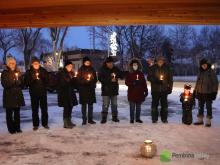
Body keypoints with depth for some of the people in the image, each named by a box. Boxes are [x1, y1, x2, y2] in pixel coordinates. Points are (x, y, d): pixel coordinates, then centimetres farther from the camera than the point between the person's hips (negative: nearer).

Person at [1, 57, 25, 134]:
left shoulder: (18, 72, 11)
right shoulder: (5, 73, 0)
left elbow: (22, 84, 9)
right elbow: (4, 84, -9)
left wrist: (19, 78, -9)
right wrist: (12, 80, -21)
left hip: (18, 95, 3)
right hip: (9, 96, -3)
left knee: (17, 112, 7)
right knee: (9, 113, -1)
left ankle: (17, 128, 14)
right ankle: (11, 129, 6)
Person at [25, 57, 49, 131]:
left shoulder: (43, 71, 5)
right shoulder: (28, 72, 3)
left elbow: (47, 81, 2)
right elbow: (27, 83, -4)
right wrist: (33, 78, -20)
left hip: (43, 92, 1)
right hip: (34, 93, -1)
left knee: (44, 109, 4)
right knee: (35, 109, 3)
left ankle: (45, 123, 15)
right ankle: (35, 125, 12)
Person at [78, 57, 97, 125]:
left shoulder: (92, 69, 9)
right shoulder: (80, 70, 0)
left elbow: (95, 78, 13)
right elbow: (79, 79, -3)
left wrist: (93, 83, -5)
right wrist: (85, 81, -18)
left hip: (91, 89, 3)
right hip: (83, 89, -3)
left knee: (90, 104, 6)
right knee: (84, 105, 1)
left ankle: (90, 119, 14)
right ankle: (84, 119, 8)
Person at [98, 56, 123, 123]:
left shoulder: (115, 69, 6)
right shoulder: (102, 70, -4)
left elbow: (121, 75, 6)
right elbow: (100, 79, -11)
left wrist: (116, 75, -16)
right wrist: (110, 80, -18)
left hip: (114, 89, 4)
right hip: (106, 90, -3)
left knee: (114, 104, 10)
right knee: (105, 105, -3)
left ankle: (114, 117, 21)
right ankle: (104, 118, 6)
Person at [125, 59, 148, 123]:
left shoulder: (141, 74, 8)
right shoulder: (129, 74, 2)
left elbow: (144, 83, 8)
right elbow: (126, 82, -3)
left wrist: (146, 91, 5)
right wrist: (133, 83, -17)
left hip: (139, 93, 2)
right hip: (132, 93, -2)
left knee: (138, 107, 10)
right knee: (132, 107, 1)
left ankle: (138, 118, 20)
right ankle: (132, 119, 10)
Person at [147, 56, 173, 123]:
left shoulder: (167, 68, 6)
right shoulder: (153, 68, 2)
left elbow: (170, 79, 10)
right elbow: (149, 77, 0)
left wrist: (170, 87, 3)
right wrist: (156, 80, -15)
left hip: (164, 90, 1)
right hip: (155, 89, -1)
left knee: (164, 104, 3)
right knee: (155, 104, 2)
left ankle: (164, 119, 14)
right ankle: (154, 119, 12)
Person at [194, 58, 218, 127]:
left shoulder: (211, 72, -6)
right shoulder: (200, 72, 9)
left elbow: (215, 83, -6)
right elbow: (197, 82, 15)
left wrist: (214, 92, -11)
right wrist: (195, 91, 13)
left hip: (208, 93, -5)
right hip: (200, 93, 5)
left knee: (208, 107, 3)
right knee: (200, 107, 11)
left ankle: (208, 121, 12)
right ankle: (200, 120, 22)